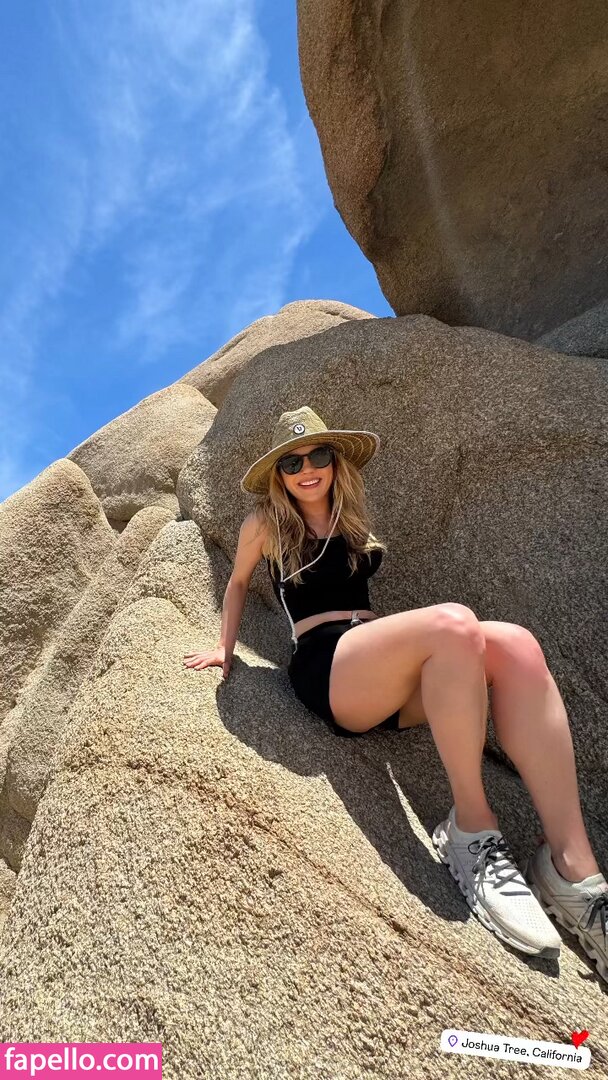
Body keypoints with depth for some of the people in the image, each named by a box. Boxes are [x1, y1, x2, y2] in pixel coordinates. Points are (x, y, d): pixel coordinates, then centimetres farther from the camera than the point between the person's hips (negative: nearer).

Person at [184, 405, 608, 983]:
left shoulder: (351, 519, 22)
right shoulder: (265, 524, 10)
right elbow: (238, 582, 24)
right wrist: (225, 646, 26)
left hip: (391, 677, 5)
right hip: (325, 668, -5)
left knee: (514, 645, -24)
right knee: (453, 624, -33)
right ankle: (471, 828, -22)